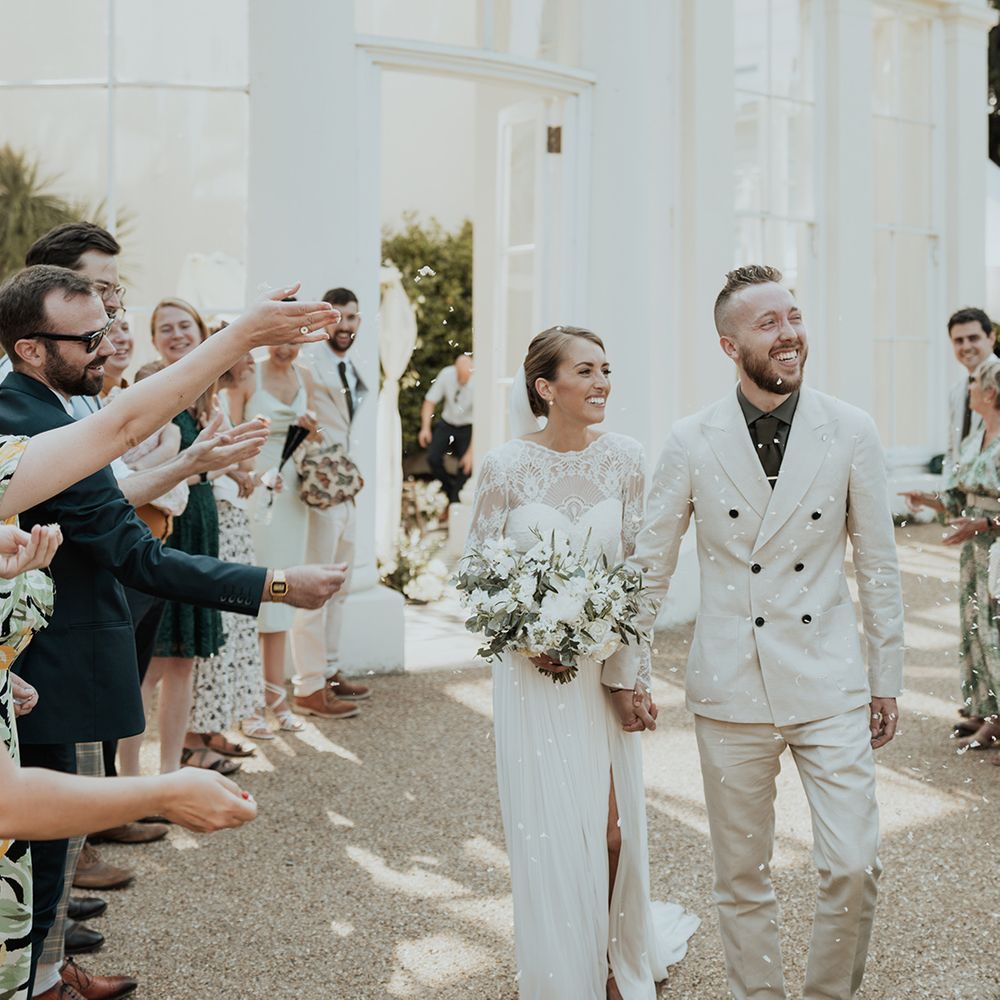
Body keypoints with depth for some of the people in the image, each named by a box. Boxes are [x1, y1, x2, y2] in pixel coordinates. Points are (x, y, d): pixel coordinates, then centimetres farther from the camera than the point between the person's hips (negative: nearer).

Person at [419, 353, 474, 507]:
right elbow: (430, 401, -7)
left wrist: (471, 452, -30)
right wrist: (425, 427, -20)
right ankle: (450, 489, 6)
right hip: (446, 423, 2)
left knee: (466, 468, -12)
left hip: (468, 427, -2)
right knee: (433, 457, -16)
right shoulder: (446, 374, -20)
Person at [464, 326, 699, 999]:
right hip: (534, 668, -2)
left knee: (614, 824, 8)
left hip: (607, 666, 2)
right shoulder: (507, 466, -10)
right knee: (551, 832, 4)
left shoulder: (624, 458, -3)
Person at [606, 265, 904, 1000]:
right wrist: (624, 672, 6)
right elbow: (650, 566, 4)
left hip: (829, 684, 0)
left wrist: (887, 678, 6)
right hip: (730, 689, 0)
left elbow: (878, 564, 3)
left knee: (855, 866, -3)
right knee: (743, 877, 12)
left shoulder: (852, 432, -3)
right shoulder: (691, 442, -4)